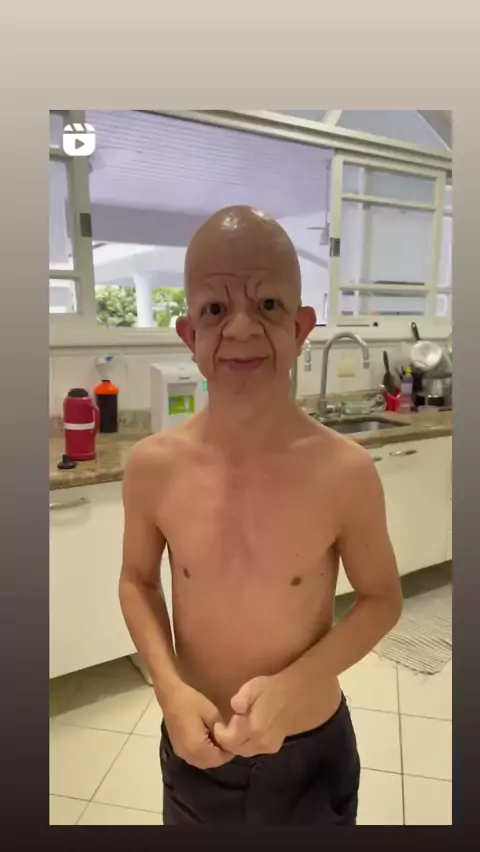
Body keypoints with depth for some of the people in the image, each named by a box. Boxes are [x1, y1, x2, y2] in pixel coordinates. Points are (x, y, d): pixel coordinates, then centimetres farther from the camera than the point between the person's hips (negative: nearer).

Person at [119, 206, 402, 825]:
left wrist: (293, 685, -20)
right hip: (194, 743, 2)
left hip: (310, 749, -1)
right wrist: (169, 689, -14)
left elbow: (381, 599, -8)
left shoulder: (346, 473, -23)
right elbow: (138, 580, -1)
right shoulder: (153, 467, -18)